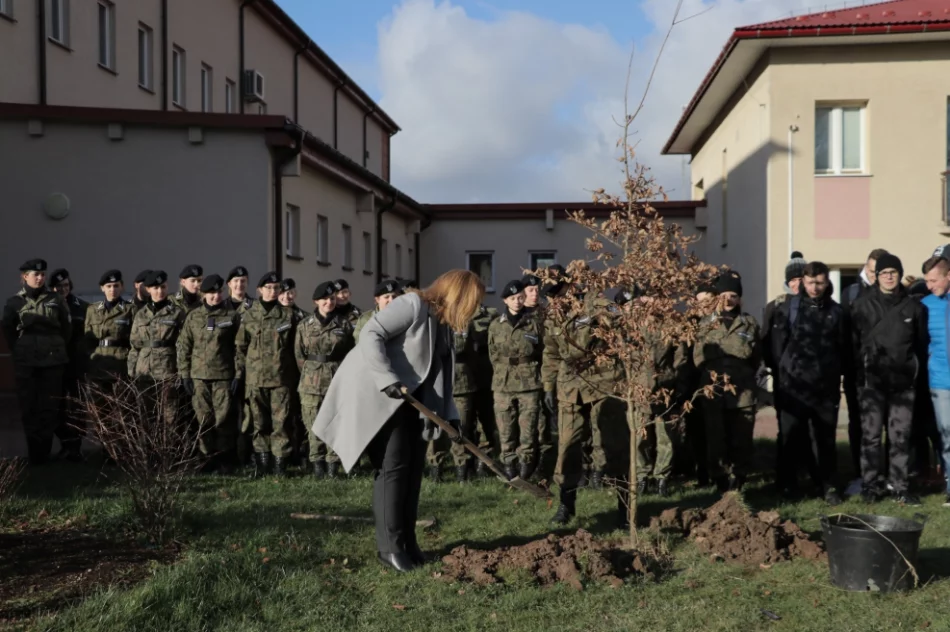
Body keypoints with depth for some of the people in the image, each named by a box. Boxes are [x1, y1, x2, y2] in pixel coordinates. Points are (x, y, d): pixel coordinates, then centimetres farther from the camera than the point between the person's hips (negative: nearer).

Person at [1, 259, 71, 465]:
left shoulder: (56, 299, 4)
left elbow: (67, 328, 8)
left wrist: (58, 348, 6)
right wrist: (18, 351, 5)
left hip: (53, 359, 0)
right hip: (26, 361, 0)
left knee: (50, 406, 1)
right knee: (29, 406, 1)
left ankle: (44, 451, 8)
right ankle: (34, 452, 9)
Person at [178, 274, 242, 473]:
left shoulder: (233, 315, 1)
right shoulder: (193, 317, 8)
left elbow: (239, 347, 0)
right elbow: (183, 346, 9)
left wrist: (239, 374, -6)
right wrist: (185, 374, 3)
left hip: (224, 375, -2)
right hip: (199, 376, 2)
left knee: (224, 419, -2)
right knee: (204, 420, 4)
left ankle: (226, 460, 9)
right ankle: (210, 457, 16)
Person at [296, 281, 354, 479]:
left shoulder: (344, 325, 5)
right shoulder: (305, 326, 6)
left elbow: (351, 354, 8)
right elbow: (299, 355, 10)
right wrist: (311, 374, 8)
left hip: (338, 382, -1)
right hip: (311, 384, 1)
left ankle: (333, 463, 6)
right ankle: (317, 463, 11)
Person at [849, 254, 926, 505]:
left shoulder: (913, 306, 8)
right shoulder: (862, 305, 2)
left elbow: (921, 344, 13)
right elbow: (853, 343, 0)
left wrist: (916, 374, 7)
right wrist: (858, 376, -5)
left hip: (903, 381, 2)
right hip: (872, 380, -2)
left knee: (900, 437, 5)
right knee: (870, 435, 0)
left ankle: (900, 486, 13)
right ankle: (872, 485, 7)